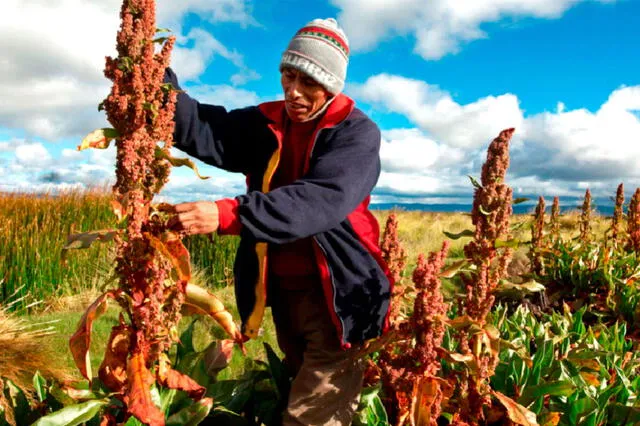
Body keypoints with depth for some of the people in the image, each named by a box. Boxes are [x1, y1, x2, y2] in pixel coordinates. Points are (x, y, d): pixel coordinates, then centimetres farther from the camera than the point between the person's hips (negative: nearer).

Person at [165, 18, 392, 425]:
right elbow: (204, 131, -12)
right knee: (300, 387, 24)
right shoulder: (265, 124, 4)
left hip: (335, 294, -6)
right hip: (282, 292, 6)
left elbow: (322, 200, -30)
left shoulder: (357, 133, -12)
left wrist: (228, 215, -41)